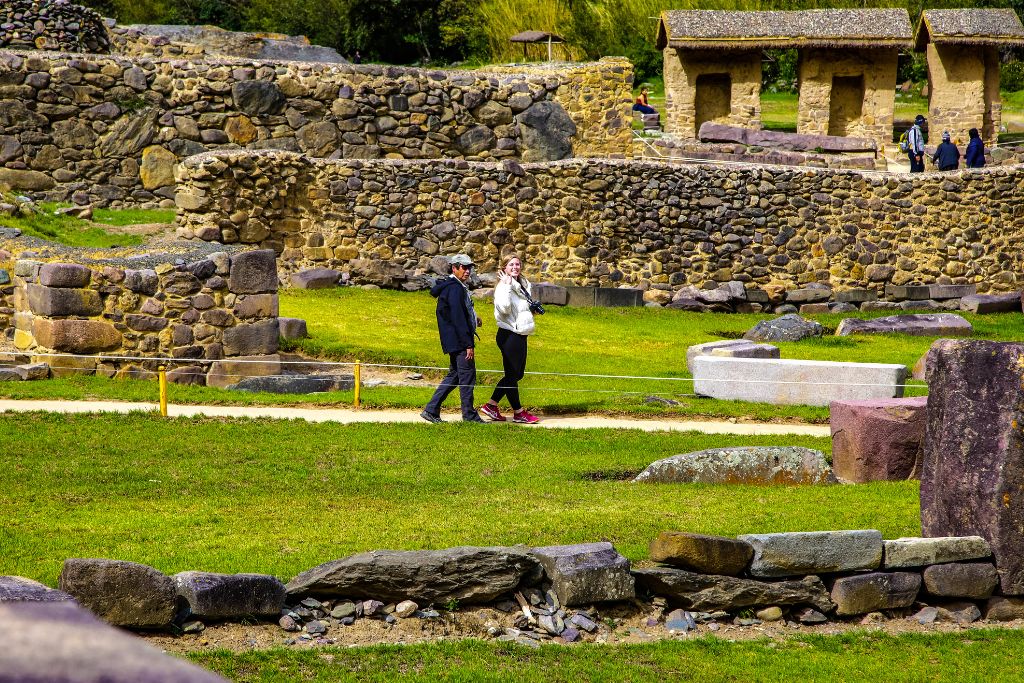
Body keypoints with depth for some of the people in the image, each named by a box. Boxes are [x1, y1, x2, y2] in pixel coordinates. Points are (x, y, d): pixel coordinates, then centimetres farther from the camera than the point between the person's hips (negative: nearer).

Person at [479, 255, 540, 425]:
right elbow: (504, 308, -29)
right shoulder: (503, 287, -13)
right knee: (512, 374, 0)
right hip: (509, 335, -10)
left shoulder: (524, 286, 15)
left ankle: (491, 405, 19)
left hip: (520, 335, 10)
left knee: (516, 374, 13)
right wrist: (507, 285, -26)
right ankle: (518, 412, 8)